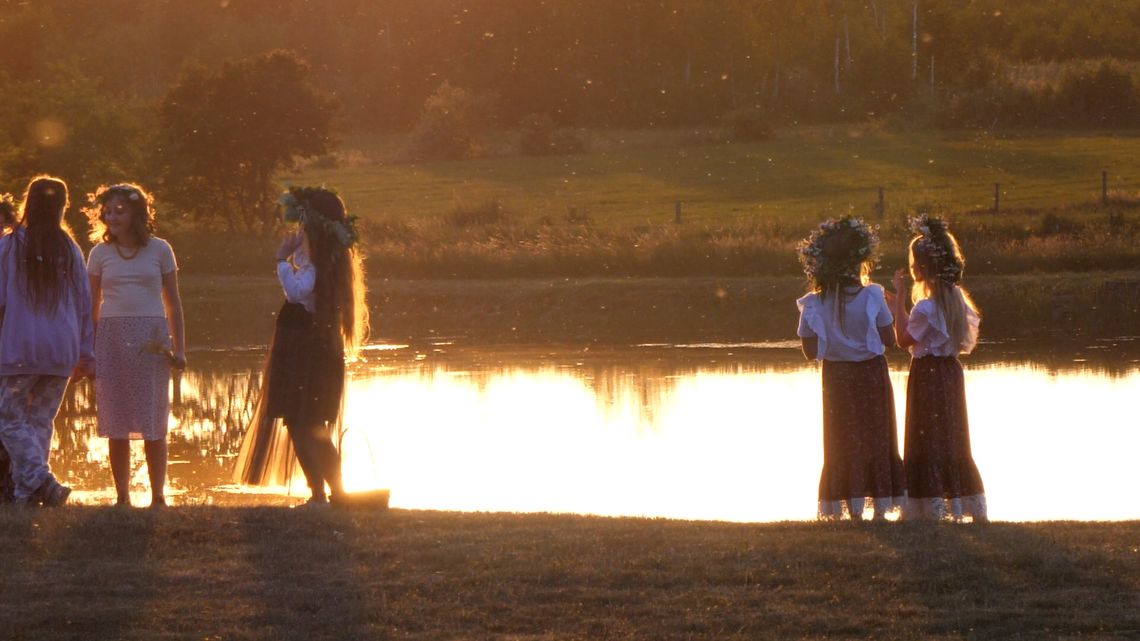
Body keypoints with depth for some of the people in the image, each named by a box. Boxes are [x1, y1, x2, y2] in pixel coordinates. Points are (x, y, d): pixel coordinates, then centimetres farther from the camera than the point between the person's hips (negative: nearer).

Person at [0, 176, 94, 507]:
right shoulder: (70, 250, 5)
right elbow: (84, 304, 8)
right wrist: (86, 353, 13)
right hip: (62, 350, 4)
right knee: (41, 419, 12)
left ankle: (41, 480, -19)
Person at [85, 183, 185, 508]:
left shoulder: (159, 250, 6)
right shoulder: (100, 254, 8)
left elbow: (173, 303, 9)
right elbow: (91, 307, 11)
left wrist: (179, 348, 4)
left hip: (151, 340, -1)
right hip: (112, 337, 1)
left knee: (154, 424, -2)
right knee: (116, 425, 0)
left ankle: (158, 495, 4)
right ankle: (122, 497, 6)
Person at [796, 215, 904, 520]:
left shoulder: (815, 304, -12)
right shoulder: (872, 297, -14)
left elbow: (811, 351, -9)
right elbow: (890, 340, -9)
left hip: (838, 378, 1)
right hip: (872, 375, -1)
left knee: (846, 441, 9)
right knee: (877, 438, 11)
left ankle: (854, 509, 7)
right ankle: (881, 508, 13)